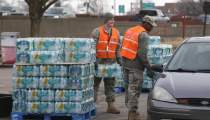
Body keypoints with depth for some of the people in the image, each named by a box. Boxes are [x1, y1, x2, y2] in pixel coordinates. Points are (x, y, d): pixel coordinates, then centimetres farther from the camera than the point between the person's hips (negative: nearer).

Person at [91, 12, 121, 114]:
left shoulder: (116, 33, 9)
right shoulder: (97, 31, -7)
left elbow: (118, 48, 15)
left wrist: (119, 59, 10)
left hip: (110, 62, 4)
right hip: (98, 61, -4)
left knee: (110, 84, 7)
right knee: (95, 83, 3)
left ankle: (111, 106, 11)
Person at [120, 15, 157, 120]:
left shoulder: (129, 30, 13)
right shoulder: (143, 35, -12)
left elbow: (123, 48, 15)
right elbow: (142, 54, -19)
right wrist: (148, 68, -15)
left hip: (125, 63, 8)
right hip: (135, 66, -8)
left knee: (128, 87, 16)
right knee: (134, 89, -4)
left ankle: (130, 108, 24)